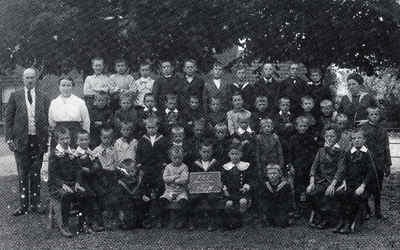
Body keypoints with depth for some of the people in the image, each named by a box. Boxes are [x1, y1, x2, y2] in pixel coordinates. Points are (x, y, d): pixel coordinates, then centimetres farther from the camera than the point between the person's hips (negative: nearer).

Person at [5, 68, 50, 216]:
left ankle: (35, 204, 16)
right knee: (22, 174, 5)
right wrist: (9, 139, -6)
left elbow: (47, 120, 8)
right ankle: (23, 205, 11)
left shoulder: (42, 98, 7)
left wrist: (46, 139, 0)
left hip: (38, 141, 1)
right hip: (21, 141, -1)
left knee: (35, 174, 7)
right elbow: (8, 119, 2)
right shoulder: (15, 96, 4)